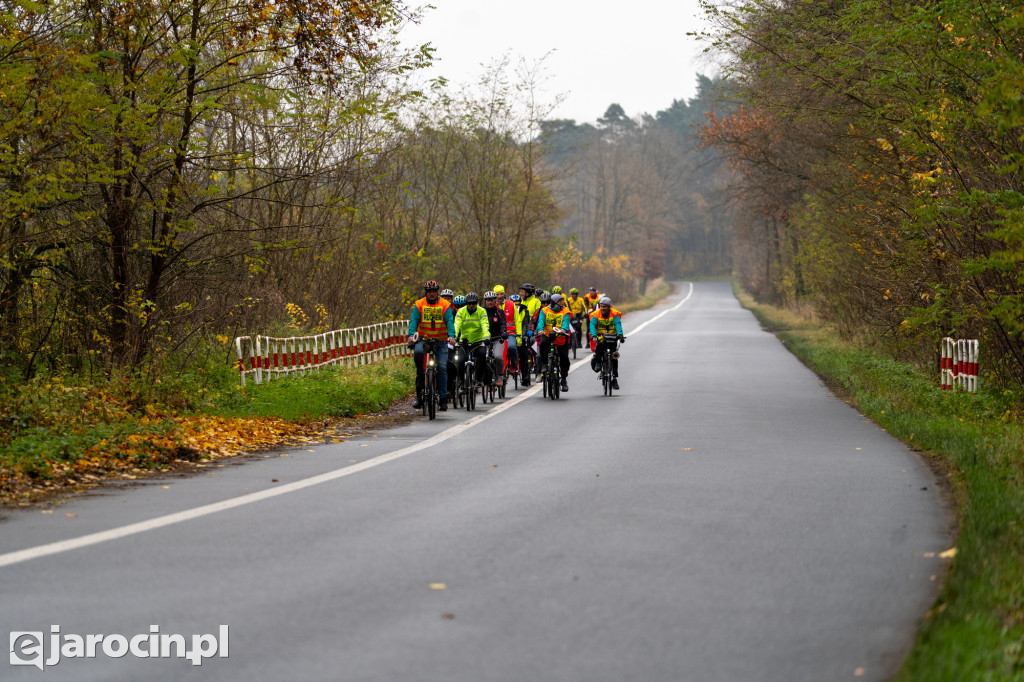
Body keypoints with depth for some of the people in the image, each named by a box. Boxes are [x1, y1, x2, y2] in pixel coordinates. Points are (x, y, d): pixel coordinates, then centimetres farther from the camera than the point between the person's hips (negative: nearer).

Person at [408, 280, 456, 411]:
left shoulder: (445, 305, -1)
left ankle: (443, 398, -3)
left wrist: (451, 336, -27)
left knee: (442, 367, -8)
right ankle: (421, 375, -9)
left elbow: (450, 321, -10)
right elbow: (414, 320, -8)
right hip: (423, 339, 0)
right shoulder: (419, 305, 1)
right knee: (417, 351, -33)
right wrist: (411, 335, -26)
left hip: (441, 341, 0)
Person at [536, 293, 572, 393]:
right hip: (547, 335, -1)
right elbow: (541, 321, -10)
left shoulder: (565, 312, 3)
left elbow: (566, 322, -13)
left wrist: (563, 329, -37)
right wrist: (540, 330, -32)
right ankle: (544, 363, -11)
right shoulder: (544, 310, 4)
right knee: (543, 343, -34)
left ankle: (564, 378, 13)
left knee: (564, 357, -7)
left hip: (561, 338, 1)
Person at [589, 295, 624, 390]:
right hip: (600, 336, -1)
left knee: (614, 357, -8)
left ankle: (615, 378, 2)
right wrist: (594, 336, -40)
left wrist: (619, 334, -41)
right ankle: (597, 362, -6)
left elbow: (618, 324, -21)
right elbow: (592, 325, -21)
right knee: (599, 346, -34)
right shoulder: (596, 315, -8)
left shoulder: (614, 314, -7)